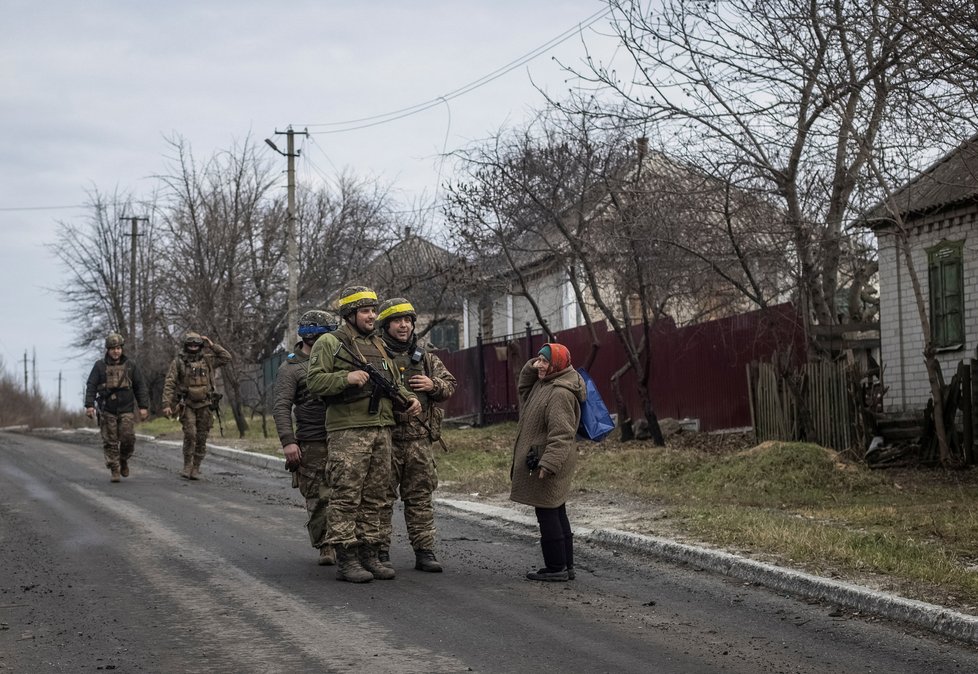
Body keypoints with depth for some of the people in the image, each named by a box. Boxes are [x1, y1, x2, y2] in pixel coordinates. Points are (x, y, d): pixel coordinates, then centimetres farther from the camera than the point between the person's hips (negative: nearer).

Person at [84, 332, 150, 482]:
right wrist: (89, 405, -13)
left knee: (128, 438, -7)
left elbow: (141, 387, 8)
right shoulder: (100, 366, 3)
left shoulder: (130, 366, 7)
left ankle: (123, 460, 20)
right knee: (110, 442, -2)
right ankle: (115, 471, 4)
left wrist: (143, 407, 0)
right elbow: (91, 386, -2)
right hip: (107, 411, -1)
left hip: (126, 410, 1)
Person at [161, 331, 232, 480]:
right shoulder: (178, 362, -1)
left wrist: (212, 345, 0)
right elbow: (169, 384, -3)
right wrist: (167, 404, -11)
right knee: (190, 434, -17)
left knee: (201, 438, 4)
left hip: (204, 405, 3)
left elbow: (227, 358, 5)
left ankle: (196, 468, 13)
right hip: (187, 405, -3)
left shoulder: (207, 359, 6)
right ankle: (187, 466, -5)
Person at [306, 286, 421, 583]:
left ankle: (368, 555, 16)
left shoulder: (377, 344, 20)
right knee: (346, 497, -6)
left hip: (381, 429, 7)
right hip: (348, 431, -7)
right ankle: (345, 559, -4)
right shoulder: (330, 343, -2)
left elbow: (393, 381, 27)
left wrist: (409, 398, 9)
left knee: (374, 497, 10)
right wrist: (347, 377, -24)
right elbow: (314, 381, -11)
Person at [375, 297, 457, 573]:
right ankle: (380, 552, 6)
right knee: (383, 497, 0)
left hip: (419, 439, 4)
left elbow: (450, 384, 16)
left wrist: (433, 385, -4)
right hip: (386, 438, -4)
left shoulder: (425, 357, 15)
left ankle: (424, 551, 11)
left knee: (420, 496, 7)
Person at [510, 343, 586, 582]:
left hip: (548, 465, -11)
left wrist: (548, 463, -29)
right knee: (557, 514, 14)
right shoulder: (544, 384, 13)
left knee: (547, 515, -6)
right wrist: (530, 369, 12)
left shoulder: (560, 393, -20)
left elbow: (562, 434, -25)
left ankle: (557, 568, -1)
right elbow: (524, 391, 31)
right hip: (541, 462, 11)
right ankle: (566, 565, 20)